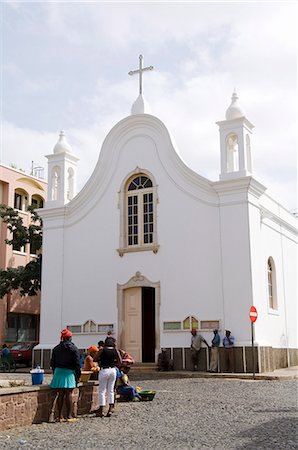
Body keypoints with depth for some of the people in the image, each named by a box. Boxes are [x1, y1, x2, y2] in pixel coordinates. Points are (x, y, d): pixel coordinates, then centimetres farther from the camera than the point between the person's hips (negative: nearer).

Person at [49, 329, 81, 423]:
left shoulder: (56, 348, 10)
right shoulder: (74, 348, -4)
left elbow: (52, 363, 13)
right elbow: (77, 363, -6)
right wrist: (78, 375, 1)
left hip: (58, 371, 4)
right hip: (69, 372, -4)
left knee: (60, 394, 7)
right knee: (68, 394, 0)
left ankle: (60, 416, 10)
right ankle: (69, 416, 3)